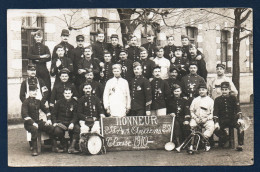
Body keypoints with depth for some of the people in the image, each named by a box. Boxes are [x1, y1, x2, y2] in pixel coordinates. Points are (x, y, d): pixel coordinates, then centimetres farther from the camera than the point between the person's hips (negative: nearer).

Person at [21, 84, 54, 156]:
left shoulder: (38, 101, 14)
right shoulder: (26, 102, -5)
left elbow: (46, 110, 20)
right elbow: (24, 115, -17)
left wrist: (49, 119, 4)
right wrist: (33, 123, -25)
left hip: (38, 122, 6)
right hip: (29, 123, -6)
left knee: (51, 127, -17)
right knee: (34, 129, -39)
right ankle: (34, 149, -31)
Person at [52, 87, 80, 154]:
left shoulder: (75, 103, 6)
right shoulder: (59, 102, 6)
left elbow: (75, 115, 0)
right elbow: (53, 114, 9)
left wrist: (72, 123, -19)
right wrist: (54, 122, -8)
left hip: (71, 122, 1)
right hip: (60, 122, 0)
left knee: (77, 128, -32)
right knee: (57, 130, -33)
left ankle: (71, 147, -27)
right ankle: (65, 146, -9)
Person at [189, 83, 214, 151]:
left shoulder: (210, 100, 9)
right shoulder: (195, 100, 16)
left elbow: (212, 113, 4)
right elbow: (191, 111, 13)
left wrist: (206, 119, -11)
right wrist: (195, 118, -4)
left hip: (207, 119, -2)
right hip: (196, 119, 2)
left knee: (211, 126, -32)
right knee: (190, 125, -27)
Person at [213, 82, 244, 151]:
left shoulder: (233, 98, 4)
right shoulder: (217, 100, 4)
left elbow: (238, 109, -5)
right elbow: (215, 112, -3)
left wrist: (240, 118, -22)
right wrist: (216, 122, -18)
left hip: (232, 119, -1)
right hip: (222, 120, 1)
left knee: (240, 125, -31)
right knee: (216, 129, -26)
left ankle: (240, 145, -21)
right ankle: (224, 138, 7)